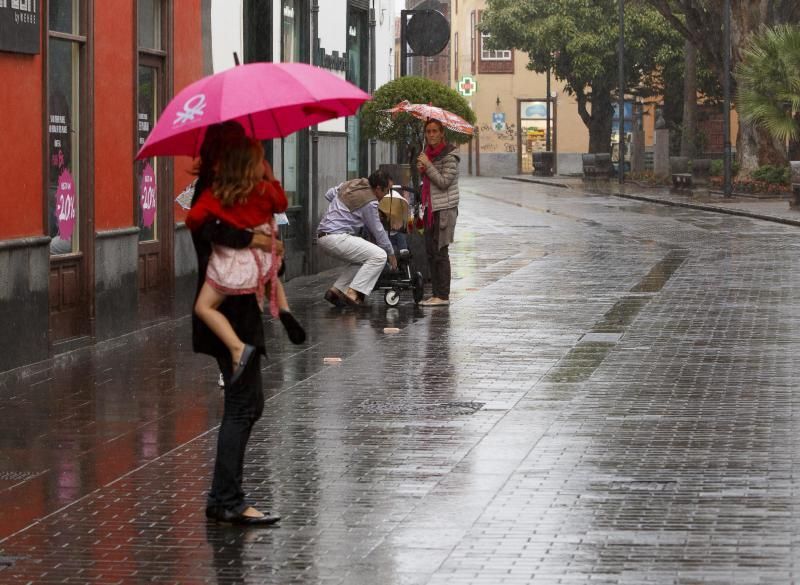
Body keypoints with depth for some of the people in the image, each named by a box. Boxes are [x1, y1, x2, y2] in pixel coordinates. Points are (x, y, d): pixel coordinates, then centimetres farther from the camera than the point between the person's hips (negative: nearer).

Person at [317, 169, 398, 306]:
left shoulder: (350, 184, 11)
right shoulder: (369, 202, -12)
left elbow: (329, 194, 24)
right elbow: (377, 231, -4)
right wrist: (391, 253, 9)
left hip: (323, 235, 10)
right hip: (336, 237, -10)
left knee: (363, 259, 21)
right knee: (379, 256, -14)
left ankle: (336, 290, 12)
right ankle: (353, 293, -17)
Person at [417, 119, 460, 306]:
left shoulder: (449, 156, -11)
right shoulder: (428, 153, 14)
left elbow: (444, 182, -18)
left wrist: (428, 165, -16)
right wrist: (422, 170, 2)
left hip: (444, 208, -9)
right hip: (431, 207, 9)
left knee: (440, 252, -8)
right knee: (430, 252, 9)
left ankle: (443, 296, -5)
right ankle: (435, 294, 15)